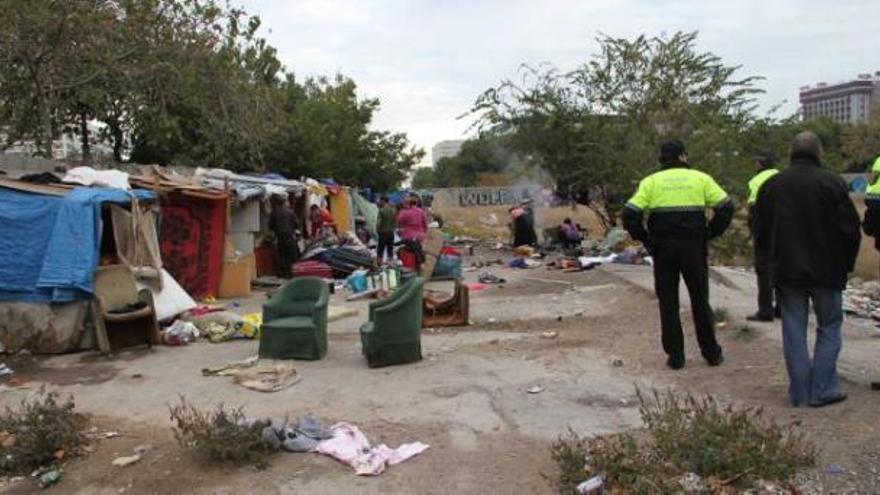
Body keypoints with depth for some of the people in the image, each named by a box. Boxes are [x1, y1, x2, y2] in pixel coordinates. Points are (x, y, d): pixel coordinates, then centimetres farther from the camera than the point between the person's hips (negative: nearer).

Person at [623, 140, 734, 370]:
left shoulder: (651, 182, 3)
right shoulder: (700, 178, 4)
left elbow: (630, 214, -6)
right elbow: (726, 207, 0)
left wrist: (645, 239, 4)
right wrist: (711, 233, 7)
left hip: (663, 248, 0)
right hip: (693, 247, 0)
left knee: (668, 302, 8)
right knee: (700, 299, 12)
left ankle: (675, 356, 9)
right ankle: (712, 352, 19)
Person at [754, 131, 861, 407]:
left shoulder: (771, 186, 3)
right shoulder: (832, 183, -8)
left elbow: (760, 233, 8)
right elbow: (851, 229, -7)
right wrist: (846, 265, 7)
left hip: (786, 271, 3)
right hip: (826, 271, -2)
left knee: (794, 333, 7)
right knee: (829, 329, 11)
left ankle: (800, 394, 11)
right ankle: (822, 390, 9)